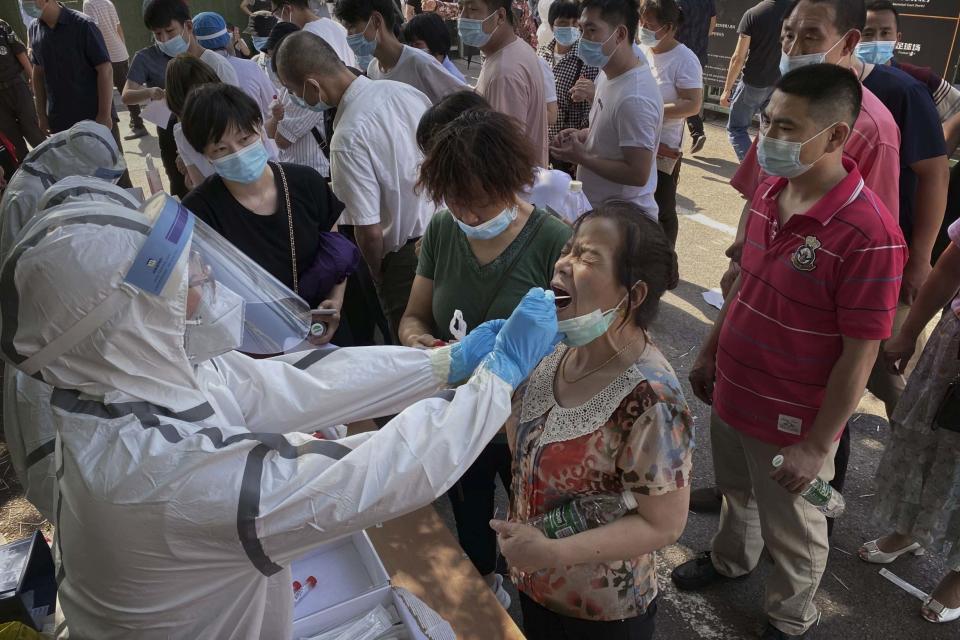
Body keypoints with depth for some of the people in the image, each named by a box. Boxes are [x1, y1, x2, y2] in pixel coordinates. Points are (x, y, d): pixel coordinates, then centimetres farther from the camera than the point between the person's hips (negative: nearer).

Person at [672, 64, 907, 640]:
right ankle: (731, 560, 59)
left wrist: (818, 447, -16)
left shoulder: (869, 234, -27)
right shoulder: (770, 192, -4)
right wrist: (710, 354, 14)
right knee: (737, 493, 30)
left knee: (792, 531, 18)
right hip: (732, 392, 6)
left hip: (790, 421, -6)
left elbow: (860, 356, -21)